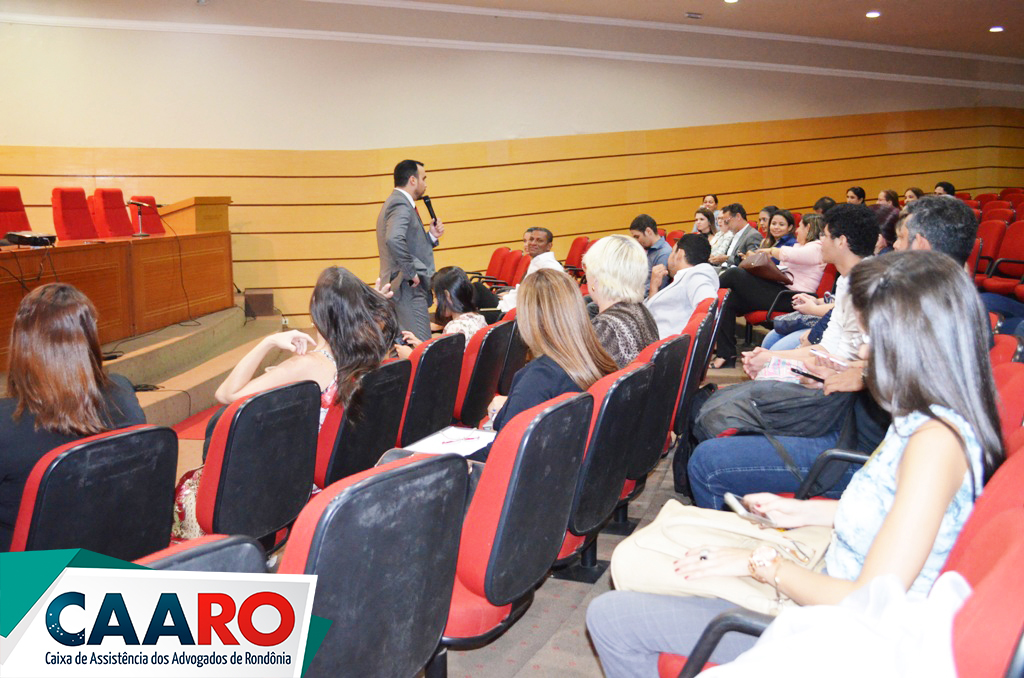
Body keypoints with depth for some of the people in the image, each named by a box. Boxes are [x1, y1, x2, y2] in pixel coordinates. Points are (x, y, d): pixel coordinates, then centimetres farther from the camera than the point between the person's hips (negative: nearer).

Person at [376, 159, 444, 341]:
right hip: (407, 291, -11)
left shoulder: (396, 202, 20)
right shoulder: (400, 205, -13)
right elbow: (394, 240, -32)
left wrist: (431, 236, 10)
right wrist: (411, 273, -23)